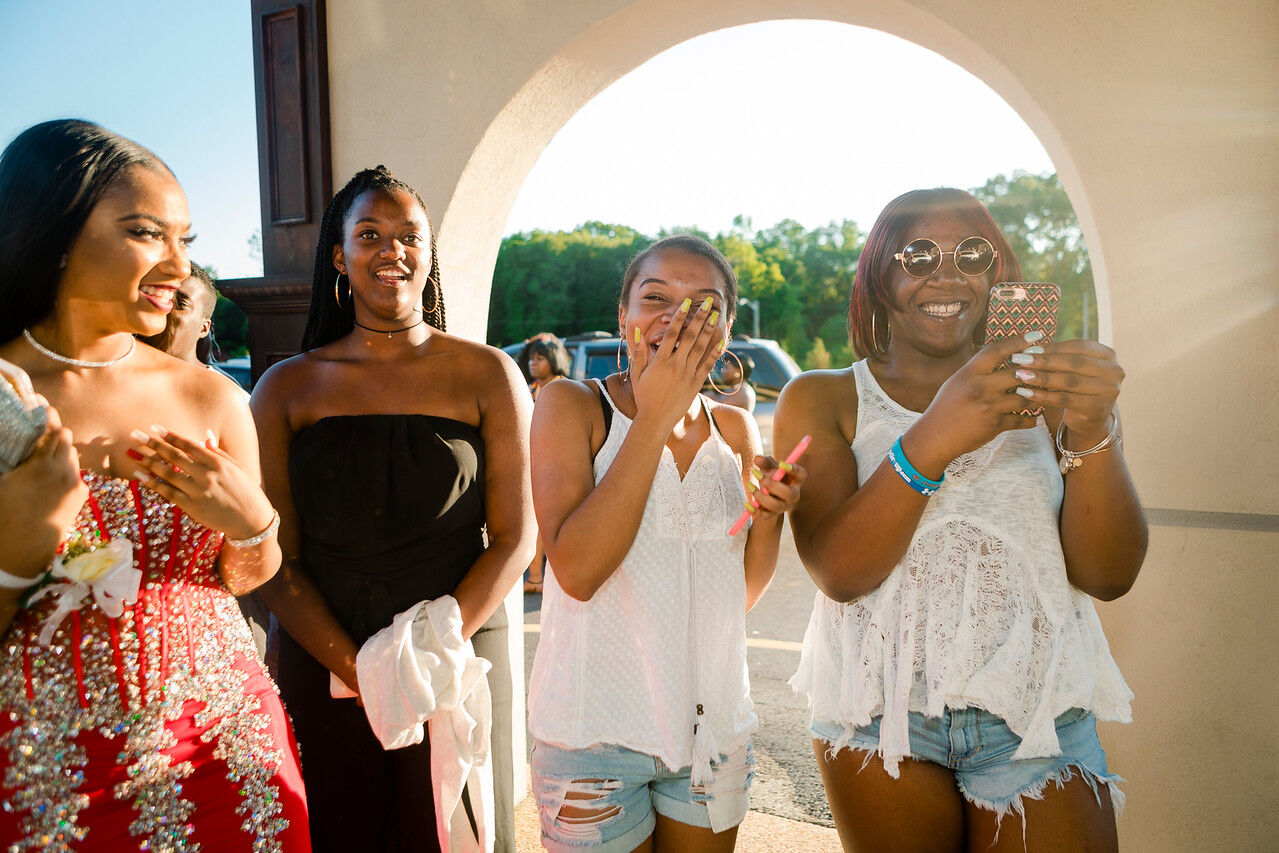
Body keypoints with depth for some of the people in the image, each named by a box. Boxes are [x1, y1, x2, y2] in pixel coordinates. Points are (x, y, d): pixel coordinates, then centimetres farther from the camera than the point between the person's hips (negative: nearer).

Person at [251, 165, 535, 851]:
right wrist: (358, 670, -14)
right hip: (321, 672, 1)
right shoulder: (287, 388, 3)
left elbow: (515, 539, -5)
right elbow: (275, 560, -2)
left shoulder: (486, 375, -1)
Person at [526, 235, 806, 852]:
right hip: (594, 726, -4)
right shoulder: (571, 404, -9)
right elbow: (576, 570, -23)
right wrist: (654, 418, -23)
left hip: (712, 725, 4)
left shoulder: (734, 429, 4)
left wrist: (769, 516, -12)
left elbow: (742, 591, 8)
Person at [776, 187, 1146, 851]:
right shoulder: (820, 400, 1)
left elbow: (1108, 576, -3)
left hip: (1036, 713, 1)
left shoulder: (1040, 393, 5)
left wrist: (1092, 434, -19)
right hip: (881, 711, -1)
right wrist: (929, 442, -27)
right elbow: (839, 571, -13)